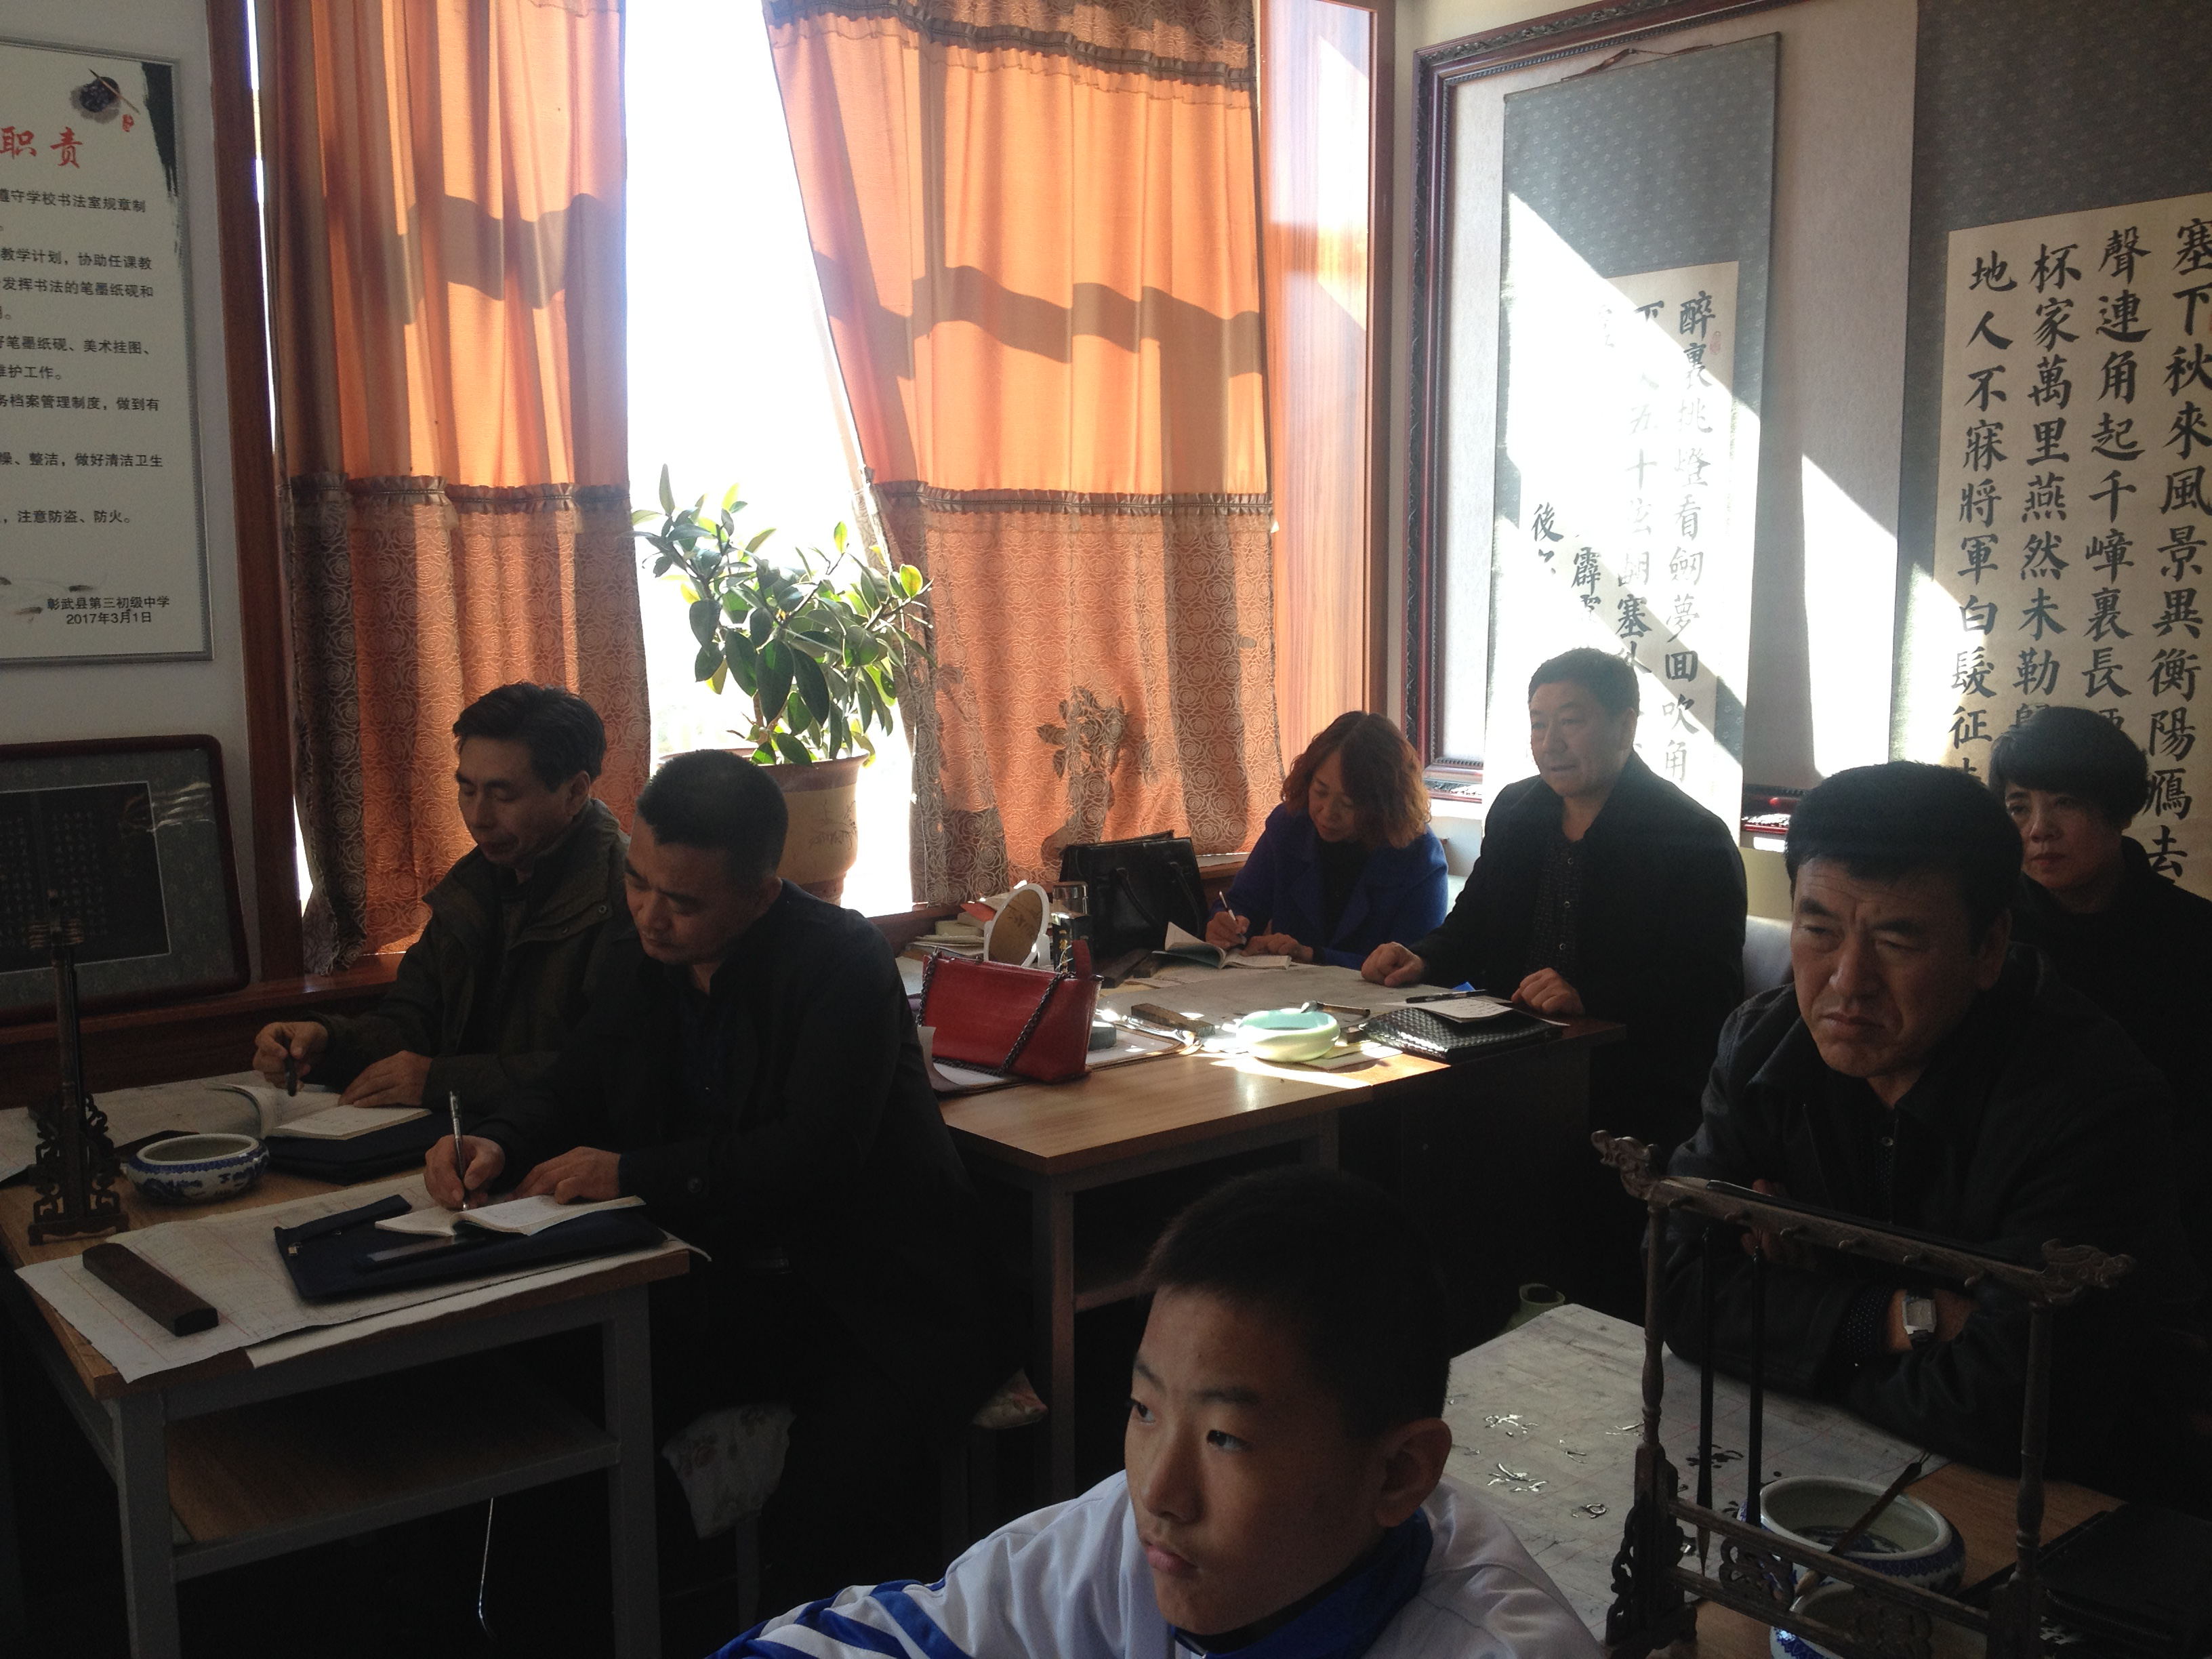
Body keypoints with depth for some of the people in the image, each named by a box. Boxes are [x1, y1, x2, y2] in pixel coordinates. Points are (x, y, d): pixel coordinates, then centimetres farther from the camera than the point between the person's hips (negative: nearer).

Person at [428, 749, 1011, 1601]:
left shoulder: (843, 961, -14)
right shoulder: (648, 959, 7)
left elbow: (815, 1156, -24)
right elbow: (572, 1089, 14)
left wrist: (633, 1173, -25)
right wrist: (496, 1143, -8)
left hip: (869, 1299, -6)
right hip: (721, 1287, 6)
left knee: (818, 1522, -28)